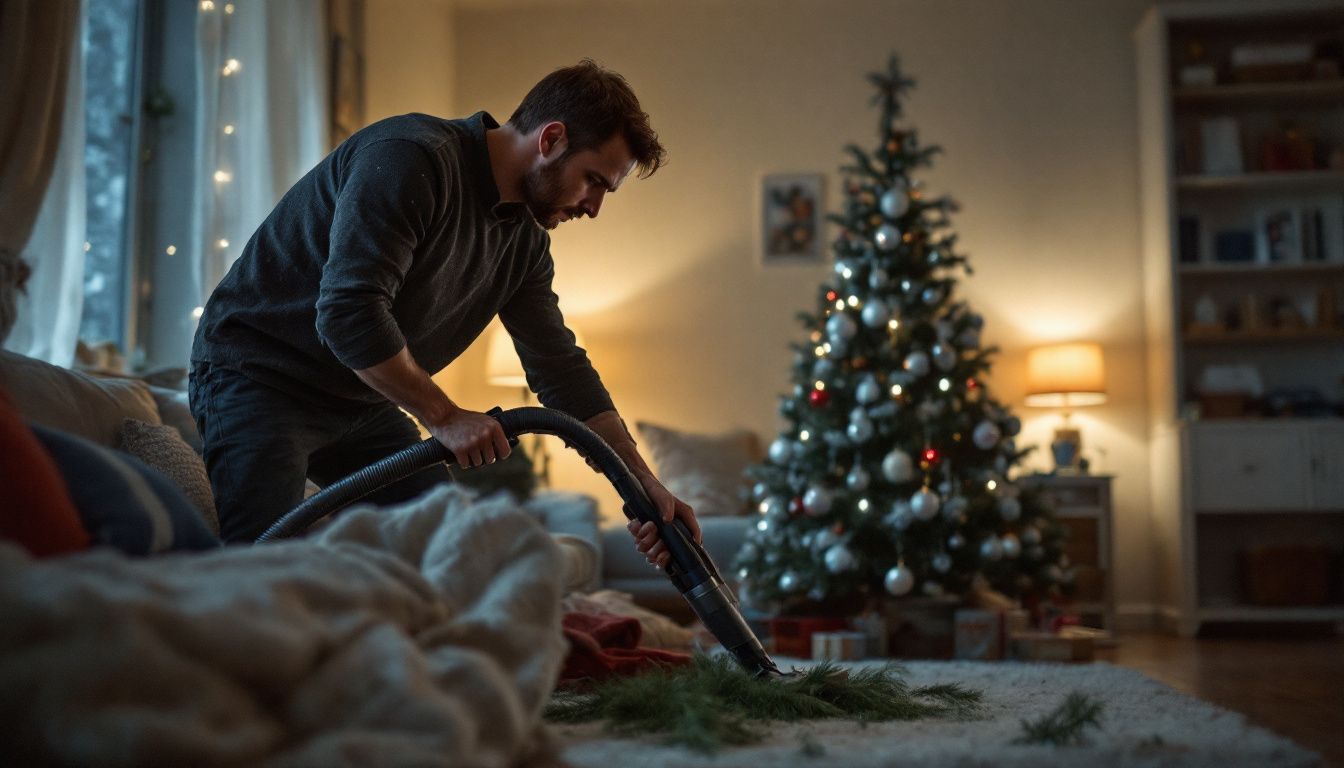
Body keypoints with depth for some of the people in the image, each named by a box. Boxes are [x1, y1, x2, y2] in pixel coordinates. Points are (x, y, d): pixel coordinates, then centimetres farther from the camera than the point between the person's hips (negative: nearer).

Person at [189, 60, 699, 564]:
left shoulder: (525, 239, 4)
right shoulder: (411, 159, -24)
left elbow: (561, 370, 7)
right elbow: (347, 311, -32)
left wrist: (646, 486, 0)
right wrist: (444, 417, -26)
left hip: (361, 402, 9)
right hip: (257, 377, -8)